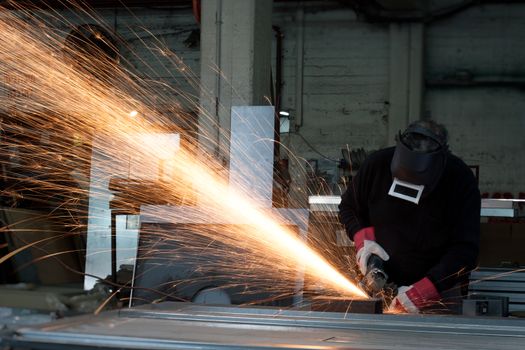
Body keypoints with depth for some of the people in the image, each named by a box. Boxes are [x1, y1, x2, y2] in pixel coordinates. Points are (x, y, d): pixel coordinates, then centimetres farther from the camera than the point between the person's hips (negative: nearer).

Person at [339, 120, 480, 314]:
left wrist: (422, 292, -29)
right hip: (381, 282, 2)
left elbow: (465, 249, -20)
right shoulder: (377, 164, -13)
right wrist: (363, 238, -13)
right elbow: (348, 207, 7)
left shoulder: (461, 180, -19)